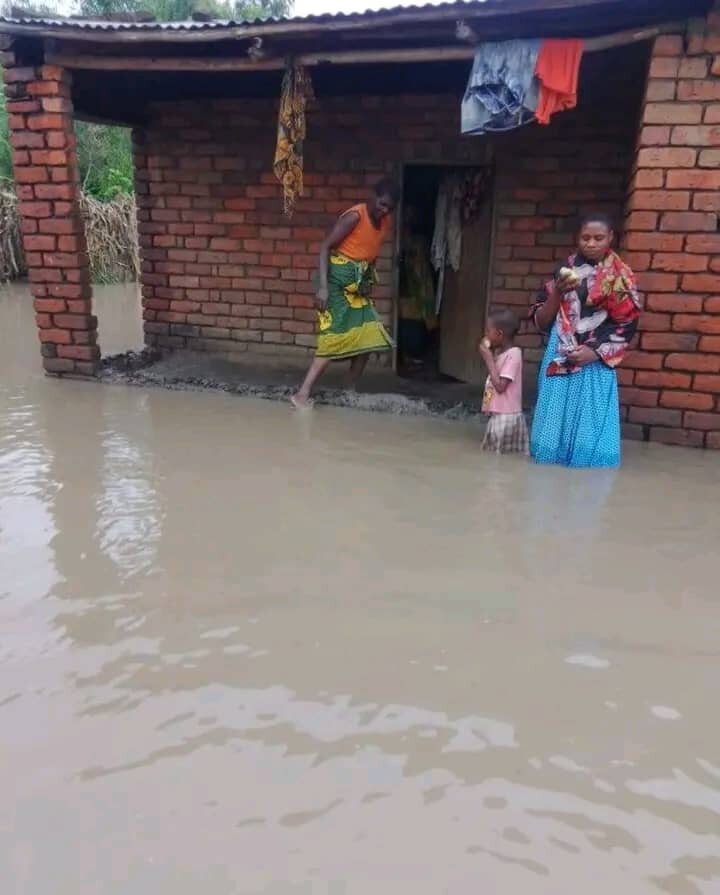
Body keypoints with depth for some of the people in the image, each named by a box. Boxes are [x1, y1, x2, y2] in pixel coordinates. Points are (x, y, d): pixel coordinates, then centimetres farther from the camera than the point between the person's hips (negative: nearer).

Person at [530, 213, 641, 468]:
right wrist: (557, 293, -13)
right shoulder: (563, 271, 5)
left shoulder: (622, 277, 2)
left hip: (596, 364, -1)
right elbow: (541, 322, 3)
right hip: (559, 361, 1)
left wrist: (594, 353, -13)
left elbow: (626, 327, -1)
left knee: (590, 424, -3)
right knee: (556, 419, 3)